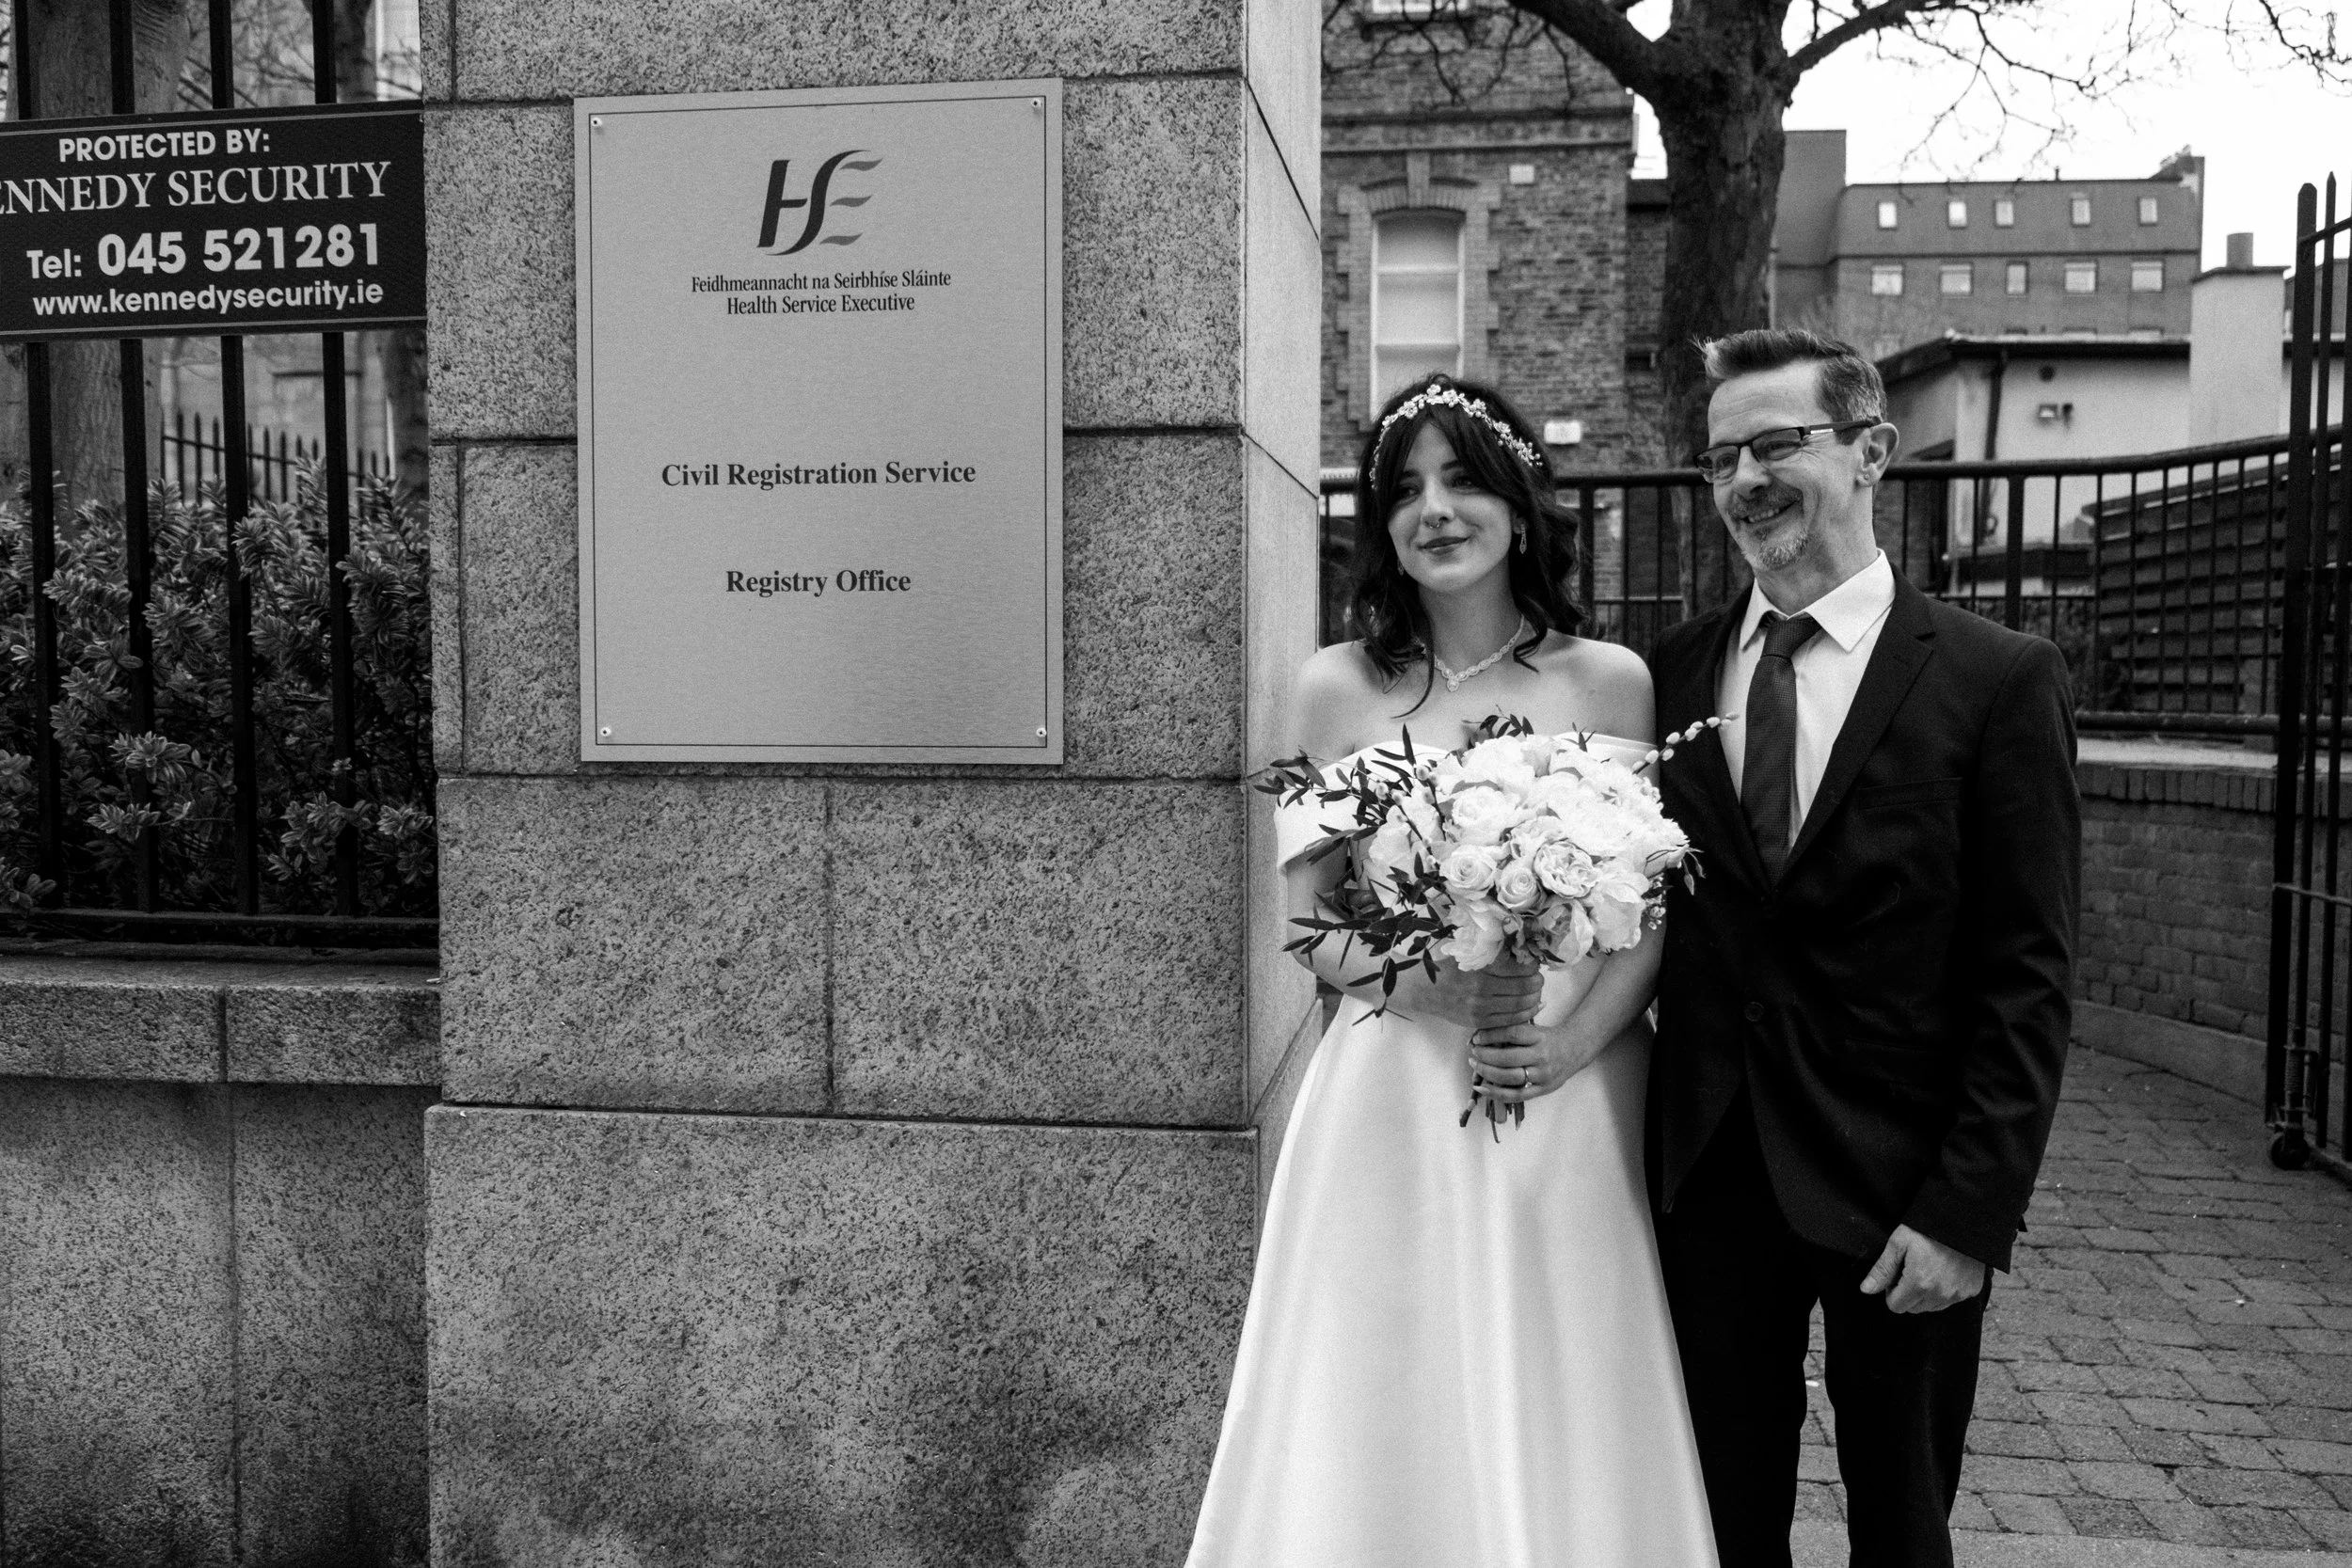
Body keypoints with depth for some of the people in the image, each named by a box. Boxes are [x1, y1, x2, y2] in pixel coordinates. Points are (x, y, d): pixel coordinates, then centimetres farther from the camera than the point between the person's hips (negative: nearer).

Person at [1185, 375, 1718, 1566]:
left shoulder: (1612, 683, 1)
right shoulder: (1338, 688, 1)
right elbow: (1312, 923, 2)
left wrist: (1578, 1036, -15)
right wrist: (1432, 979, -15)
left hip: (1576, 1106, 0)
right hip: (1394, 1102, 0)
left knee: (1565, 1421, 9)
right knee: (1379, 1423, 6)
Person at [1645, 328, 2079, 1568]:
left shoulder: (1997, 679, -6)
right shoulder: (1669, 674, 3)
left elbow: (2026, 978, -8)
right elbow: (1645, 926, 5)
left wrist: (1972, 1210, -13)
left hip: (1899, 1190, -2)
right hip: (1707, 1176, 3)